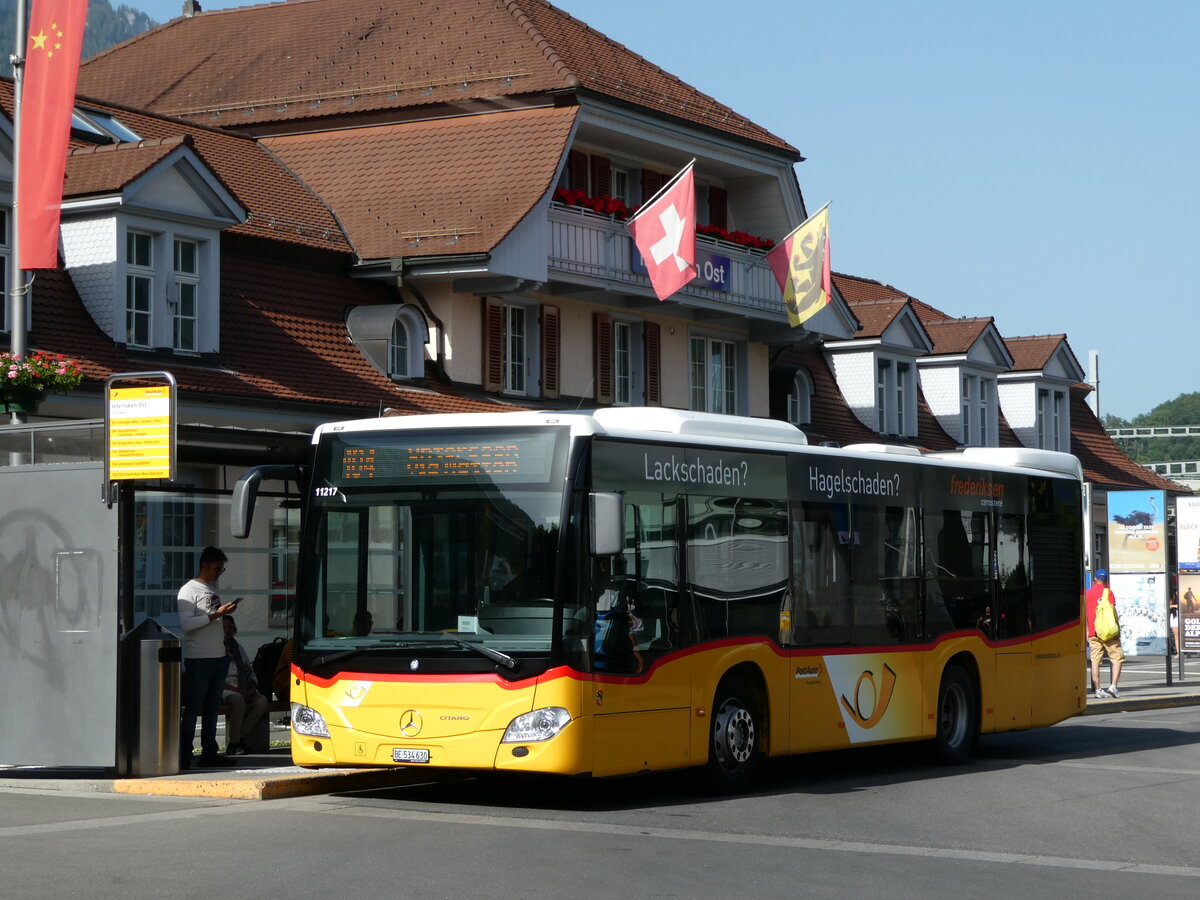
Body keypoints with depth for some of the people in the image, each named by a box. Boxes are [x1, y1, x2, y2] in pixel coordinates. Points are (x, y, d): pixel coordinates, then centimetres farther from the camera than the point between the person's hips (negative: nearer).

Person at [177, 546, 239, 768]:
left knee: (212, 707, 9)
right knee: (193, 708, -6)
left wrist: (226, 611, 10)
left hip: (218, 656, 8)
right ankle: (184, 755, -4)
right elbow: (186, 623, -18)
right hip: (198, 658, -8)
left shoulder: (212, 589, 18)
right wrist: (216, 615, -20)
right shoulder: (189, 591, -7)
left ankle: (209, 752, 13)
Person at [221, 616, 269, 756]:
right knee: (238, 700, -38)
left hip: (243, 690, 6)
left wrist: (252, 689, 0)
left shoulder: (239, 648, 22)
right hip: (224, 690, -6)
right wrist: (236, 691, -17)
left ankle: (239, 738, -19)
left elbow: (251, 673, 22)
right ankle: (232, 743, -27)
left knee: (262, 701, -23)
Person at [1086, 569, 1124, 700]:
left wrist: (1087, 631, 19)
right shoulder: (1107, 591, -1)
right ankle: (1113, 686, -11)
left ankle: (1098, 690, 0)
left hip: (1093, 632, 4)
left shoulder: (1088, 593, 11)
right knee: (1117, 657, 2)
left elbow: (1084, 614, 13)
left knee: (1095, 661, 3)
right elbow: (1113, 611, -7)